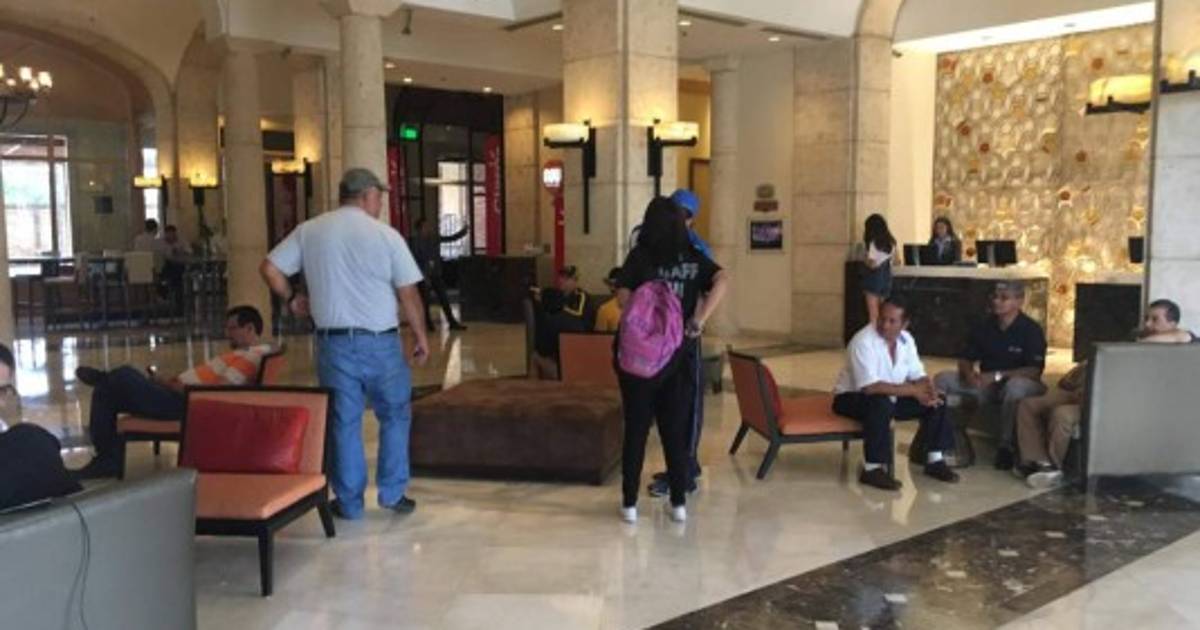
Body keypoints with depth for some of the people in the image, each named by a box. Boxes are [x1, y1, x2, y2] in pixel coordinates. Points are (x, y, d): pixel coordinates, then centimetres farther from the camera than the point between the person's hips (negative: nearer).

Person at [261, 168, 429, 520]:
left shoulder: (309, 231, 3)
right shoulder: (386, 236, -6)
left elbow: (270, 269, 3)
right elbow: (409, 294, -5)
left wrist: (291, 300, 18)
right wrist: (421, 336, 6)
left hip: (334, 342, 2)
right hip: (380, 342, -2)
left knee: (343, 422, 9)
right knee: (395, 416, 14)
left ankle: (349, 502, 17)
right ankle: (393, 493, 17)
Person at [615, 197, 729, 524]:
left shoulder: (639, 256, -3)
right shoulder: (694, 258, 3)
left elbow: (623, 300, -10)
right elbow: (723, 281, -12)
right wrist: (696, 323, -12)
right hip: (680, 353, 2)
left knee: (635, 429, 7)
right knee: (675, 429, 11)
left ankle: (629, 504, 12)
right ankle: (679, 503, 15)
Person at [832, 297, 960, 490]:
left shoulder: (906, 339, -3)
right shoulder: (863, 342, -26)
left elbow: (918, 376, 3)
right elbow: (870, 387, -34)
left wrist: (928, 391, -21)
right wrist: (912, 390, -29)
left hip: (890, 397, 7)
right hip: (852, 397, -7)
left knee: (936, 401, -4)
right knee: (882, 404, -38)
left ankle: (935, 460, 8)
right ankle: (872, 469, -27)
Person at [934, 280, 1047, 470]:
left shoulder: (1031, 330, -10)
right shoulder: (985, 327, 5)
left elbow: (1034, 371, -18)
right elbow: (965, 359, 8)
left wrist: (997, 375, -26)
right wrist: (969, 373, -17)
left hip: (1018, 382, -5)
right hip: (986, 385, 5)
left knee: (1015, 386, -41)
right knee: (943, 380, -14)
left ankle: (1005, 446, -24)